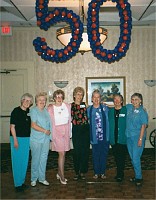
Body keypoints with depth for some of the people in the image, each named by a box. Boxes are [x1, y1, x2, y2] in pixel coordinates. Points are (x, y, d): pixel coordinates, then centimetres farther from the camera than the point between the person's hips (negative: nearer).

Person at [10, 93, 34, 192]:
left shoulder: (29, 112, 8)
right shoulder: (16, 111, -8)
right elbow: (12, 126, -9)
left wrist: (29, 139, 12)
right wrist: (15, 140, -14)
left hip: (27, 139, 6)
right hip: (17, 138, -6)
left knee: (25, 161, 11)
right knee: (17, 161, -1)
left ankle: (22, 181, 24)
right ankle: (18, 184, 9)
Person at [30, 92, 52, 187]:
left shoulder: (46, 111, 12)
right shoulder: (33, 110, -7)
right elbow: (34, 125, -14)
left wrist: (50, 134, 6)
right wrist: (45, 131, -11)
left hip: (46, 139, 6)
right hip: (36, 140, -5)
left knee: (44, 159, 10)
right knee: (35, 159, 2)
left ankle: (42, 178, 21)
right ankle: (34, 179, 16)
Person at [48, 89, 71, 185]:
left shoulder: (68, 106, 5)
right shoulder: (50, 108, -3)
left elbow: (69, 120, 10)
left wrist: (69, 132, 9)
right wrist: (50, 134, -3)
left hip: (66, 131, 3)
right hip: (57, 131, -3)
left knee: (63, 153, 7)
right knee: (62, 154, -6)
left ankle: (59, 173, 23)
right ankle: (62, 176, 5)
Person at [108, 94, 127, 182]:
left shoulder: (126, 110, -1)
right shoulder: (110, 111, 9)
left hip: (122, 138, -3)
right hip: (113, 138, 4)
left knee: (121, 156, -1)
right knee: (116, 156, 10)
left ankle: (120, 174, 10)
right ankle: (120, 173, 23)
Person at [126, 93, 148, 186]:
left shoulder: (142, 111, -9)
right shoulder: (128, 107, 6)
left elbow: (143, 126, -11)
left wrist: (140, 139, -16)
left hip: (137, 137, -6)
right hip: (129, 136, 6)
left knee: (135, 158, -6)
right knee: (132, 158, 12)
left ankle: (139, 177, 9)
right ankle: (137, 176, 26)